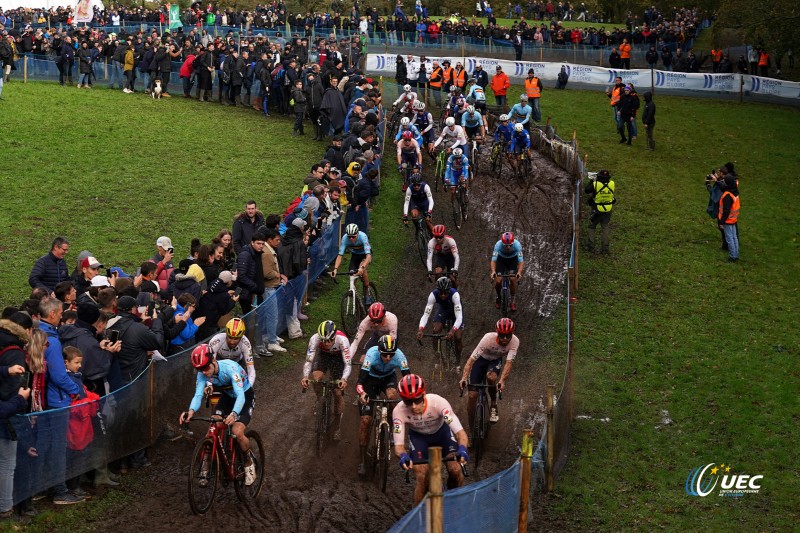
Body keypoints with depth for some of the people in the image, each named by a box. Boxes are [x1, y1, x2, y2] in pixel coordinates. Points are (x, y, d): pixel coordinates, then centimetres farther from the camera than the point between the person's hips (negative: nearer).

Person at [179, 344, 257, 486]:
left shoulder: (230, 368, -37)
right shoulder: (202, 374, -20)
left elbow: (240, 395, -44)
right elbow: (198, 394, -28)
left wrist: (234, 414, -63)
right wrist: (191, 411, -51)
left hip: (245, 397, -5)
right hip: (227, 397, 5)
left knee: (237, 433, -23)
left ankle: (249, 462, 3)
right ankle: (207, 465, 5)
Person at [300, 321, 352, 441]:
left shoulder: (342, 340, -39)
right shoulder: (315, 339, -36)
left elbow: (347, 364, -38)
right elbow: (309, 360, -32)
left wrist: (344, 379, -56)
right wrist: (305, 376, -50)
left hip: (338, 356, -2)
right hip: (323, 354, 2)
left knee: (338, 392, -7)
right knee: (315, 378, -28)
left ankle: (337, 426, 11)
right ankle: (320, 401, 3)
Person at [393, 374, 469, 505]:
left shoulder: (438, 402, -38)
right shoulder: (399, 411, -34)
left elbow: (460, 432, -39)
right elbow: (398, 445, -33)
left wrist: (462, 449, -60)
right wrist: (403, 455, -56)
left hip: (442, 432, 0)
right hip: (419, 437, 0)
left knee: (456, 470, -17)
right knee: (422, 478, -18)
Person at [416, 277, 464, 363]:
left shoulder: (454, 294, -40)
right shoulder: (433, 295, -33)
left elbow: (459, 317, -46)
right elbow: (425, 314, -36)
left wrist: (453, 331, -62)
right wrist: (421, 329, -53)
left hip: (456, 310, -2)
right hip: (443, 309, 2)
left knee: (458, 338, -12)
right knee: (435, 331, -21)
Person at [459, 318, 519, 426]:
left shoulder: (514, 341, -30)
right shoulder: (488, 338, -34)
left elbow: (509, 362, -35)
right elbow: (471, 359, -36)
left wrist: (502, 381, -52)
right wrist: (464, 378, -50)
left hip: (495, 361, 1)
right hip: (481, 359, -1)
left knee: (491, 377, -36)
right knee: (472, 396, -10)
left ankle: (493, 404, -6)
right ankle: (471, 429, 8)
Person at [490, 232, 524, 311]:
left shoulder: (517, 244, -35)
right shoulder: (498, 244, -35)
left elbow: (521, 261, -38)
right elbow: (493, 260, -38)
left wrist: (519, 272, -55)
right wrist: (493, 271, -56)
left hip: (513, 259, 0)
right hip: (501, 259, 0)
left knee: (513, 279, -20)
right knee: (498, 281, -13)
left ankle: (513, 300, 2)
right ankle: (499, 297, 18)